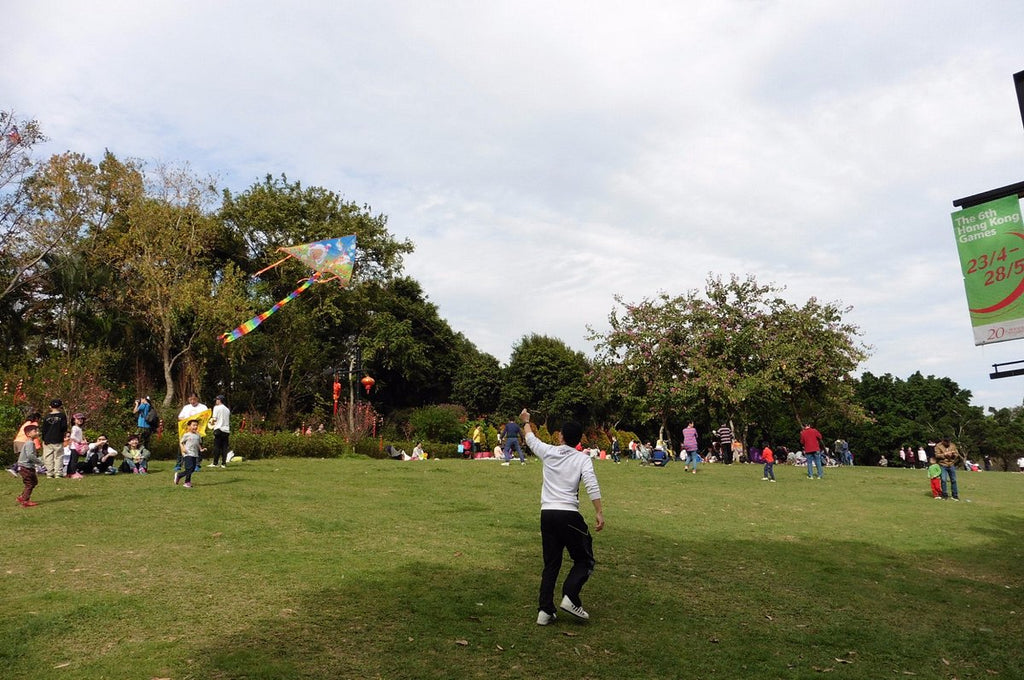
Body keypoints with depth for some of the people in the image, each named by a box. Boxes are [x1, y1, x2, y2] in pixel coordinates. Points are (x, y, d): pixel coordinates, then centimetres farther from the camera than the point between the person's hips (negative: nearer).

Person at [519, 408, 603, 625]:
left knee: (551, 564, 13)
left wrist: (526, 421, 44)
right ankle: (570, 597, -7)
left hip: (547, 514, 4)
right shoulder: (582, 459, 1)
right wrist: (599, 513, -15)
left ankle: (545, 610, 9)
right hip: (569, 515, -4)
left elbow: (530, 439, 27)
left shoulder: (548, 452, 8)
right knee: (584, 561, 11)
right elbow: (592, 487, -13)